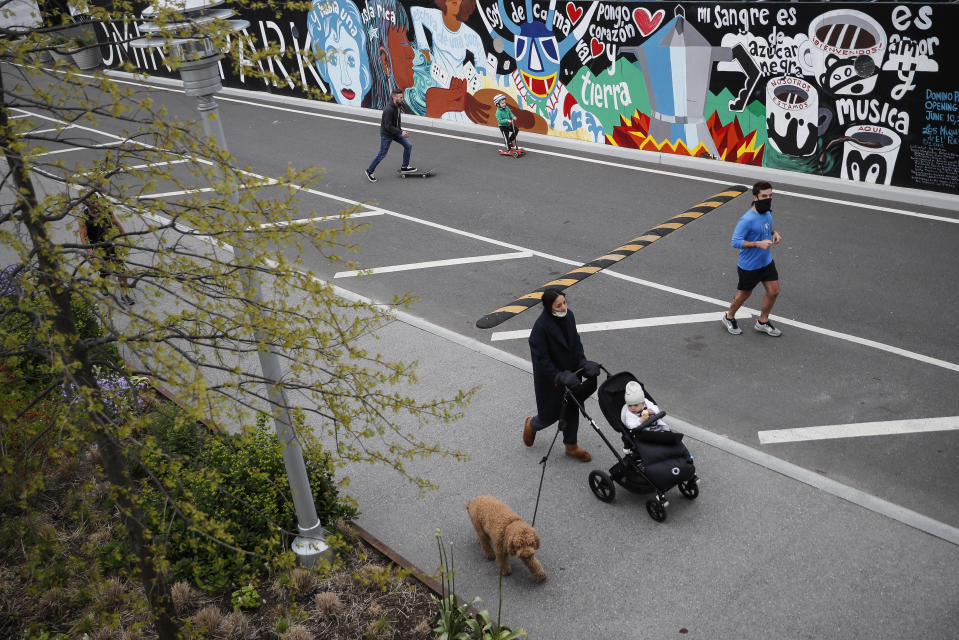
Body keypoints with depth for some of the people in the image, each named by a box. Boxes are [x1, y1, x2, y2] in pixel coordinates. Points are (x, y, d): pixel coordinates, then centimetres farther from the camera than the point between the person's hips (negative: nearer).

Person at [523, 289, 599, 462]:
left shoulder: (568, 315, -9)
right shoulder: (541, 326, -29)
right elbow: (541, 359, -23)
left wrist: (583, 363, -5)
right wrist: (559, 377, -25)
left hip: (570, 372, 6)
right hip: (550, 379, -6)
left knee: (572, 410, 18)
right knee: (552, 413, 12)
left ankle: (571, 446, 40)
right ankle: (532, 425, 47)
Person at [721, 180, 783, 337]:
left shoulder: (767, 213, -1)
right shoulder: (747, 219, -28)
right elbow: (735, 241, -27)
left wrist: (774, 233, -2)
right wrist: (758, 244, -33)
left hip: (767, 262, 7)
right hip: (749, 265, -7)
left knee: (773, 291, 10)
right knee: (744, 294, 12)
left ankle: (763, 322, 32)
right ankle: (729, 317, 39)